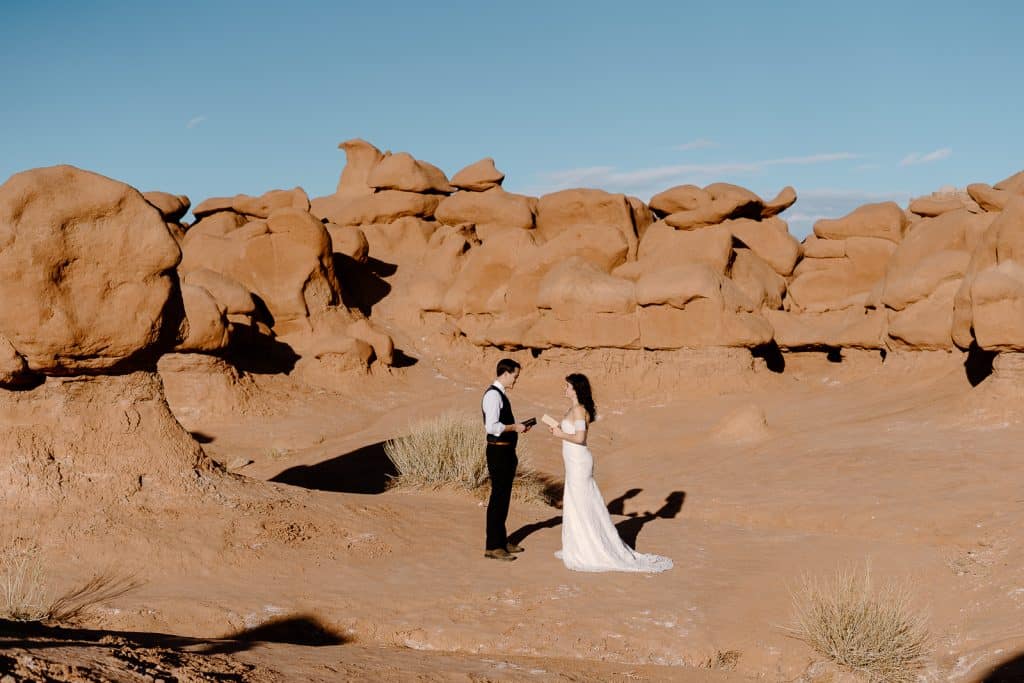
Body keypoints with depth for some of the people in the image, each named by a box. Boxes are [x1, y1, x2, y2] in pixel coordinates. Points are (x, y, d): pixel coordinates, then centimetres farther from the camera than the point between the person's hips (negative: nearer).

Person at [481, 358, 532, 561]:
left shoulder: (501, 394, 14)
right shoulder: (493, 395, -18)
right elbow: (492, 427, -26)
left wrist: (516, 427, 10)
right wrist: (515, 427, -16)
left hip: (507, 451, 10)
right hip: (498, 452, -10)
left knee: (504, 497, 17)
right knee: (498, 498, -5)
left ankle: (501, 541, 28)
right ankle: (492, 547, 0)